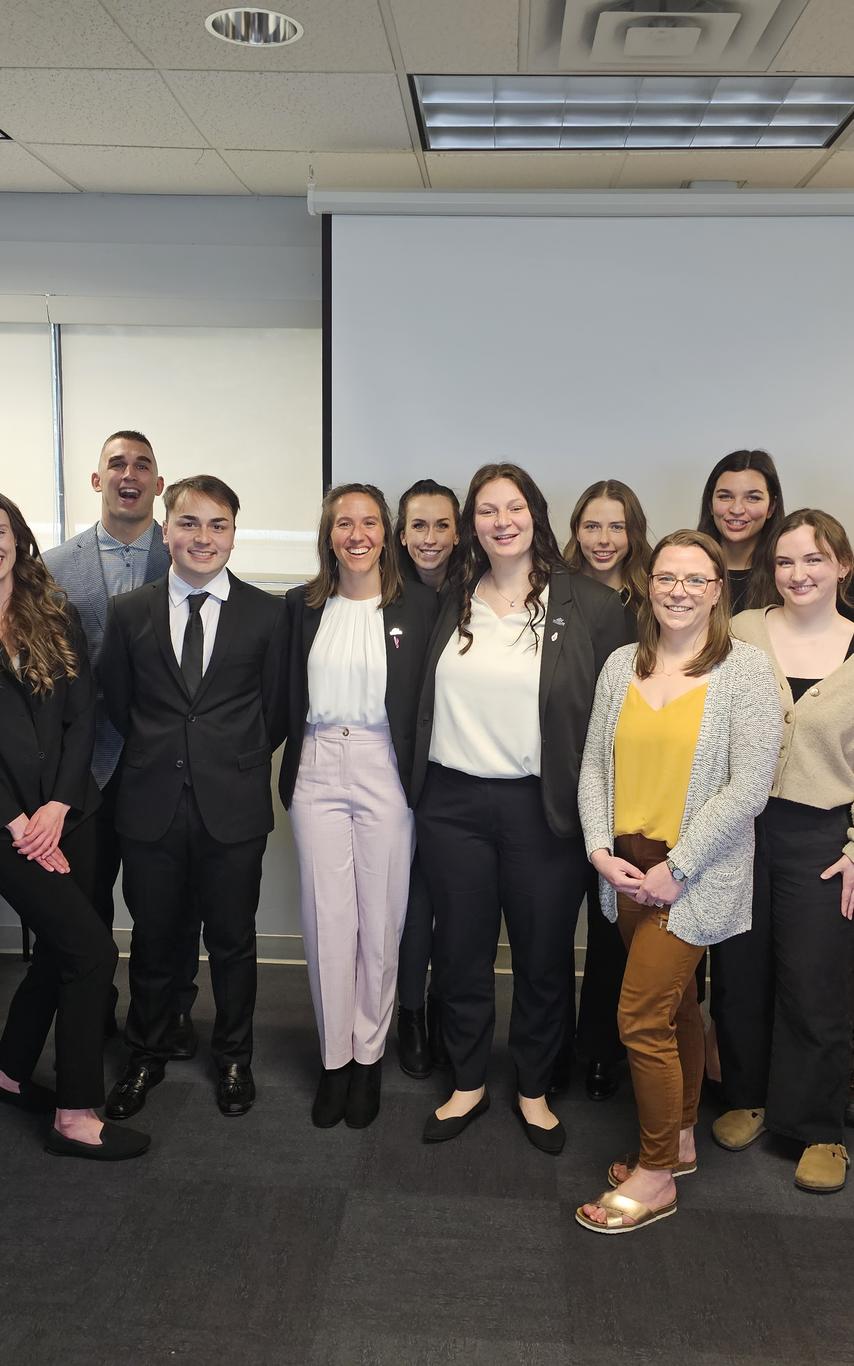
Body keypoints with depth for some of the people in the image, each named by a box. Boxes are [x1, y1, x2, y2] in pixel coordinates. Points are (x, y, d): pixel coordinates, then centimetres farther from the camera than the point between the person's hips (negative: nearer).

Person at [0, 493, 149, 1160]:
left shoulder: (57, 617, 7)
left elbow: (82, 716, 3)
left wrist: (58, 806, -8)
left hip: (66, 812, 5)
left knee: (58, 949, 13)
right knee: (93, 949, -9)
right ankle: (77, 1116, 6)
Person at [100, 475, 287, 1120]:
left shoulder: (268, 613, -1)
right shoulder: (129, 611, 3)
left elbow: (276, 711, 4)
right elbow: (118, 705, 10)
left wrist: (237, 759, 6)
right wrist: (160, 752, 10)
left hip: (233, 806, -1)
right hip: (152, 803, 1)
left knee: (233, 939, 12)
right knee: (153, 939, 15)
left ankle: (234, 1056, 34)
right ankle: (147, 1055, 36)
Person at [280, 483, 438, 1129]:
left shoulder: (420, 604, -1)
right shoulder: (303, 605, 7)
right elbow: (288, 695, 12)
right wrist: (289, 773, 6)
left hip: (385, 770, -2)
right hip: (318, 771, 2)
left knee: (380, 918, 5)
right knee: (326, 917, 5)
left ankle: (369, 1055, 22)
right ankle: (334, 1057, 19)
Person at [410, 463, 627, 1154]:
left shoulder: (592, 606, -5)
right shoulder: (452, 604, 6)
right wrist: (418, 784, 8)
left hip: (544, 807, -2)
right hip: (452, 802, 3)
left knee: (544, 955, 11)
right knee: (461, 950, 13)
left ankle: (535, 1089, 32)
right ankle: (468, 1083, 32)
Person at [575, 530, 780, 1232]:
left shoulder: (745, 668, -9)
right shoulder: (622, 665, 5)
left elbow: (747, 787, -14)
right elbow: (595, 765, 6)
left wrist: (676, 868, -15)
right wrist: (600, 849, -6)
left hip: (695, 877, -5)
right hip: (627, 868, 5)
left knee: (641, 1018, -4)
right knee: (676, 1005, 19)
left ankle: (656, 1177, 15)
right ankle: (680, 1140, 37)